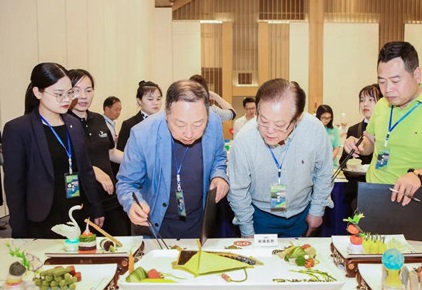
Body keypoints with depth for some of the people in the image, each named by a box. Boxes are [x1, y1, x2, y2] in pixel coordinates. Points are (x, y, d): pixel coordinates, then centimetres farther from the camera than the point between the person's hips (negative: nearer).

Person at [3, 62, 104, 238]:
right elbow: (14, 185, -7)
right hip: (42, 225, -4)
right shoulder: (17, 130, -9)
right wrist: (20, 234, -7)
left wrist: (96, 211, 12)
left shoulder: (74, 125, 7)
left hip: (80, 219, 5)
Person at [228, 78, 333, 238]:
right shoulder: (243, 140, -29)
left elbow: (323, 173, -5)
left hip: (302, 214, 2)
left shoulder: (315, 130, -25)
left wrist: (317, 210, 4)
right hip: (261, 215, -2)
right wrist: (247, 232, -3)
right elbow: (238, 191, -13)